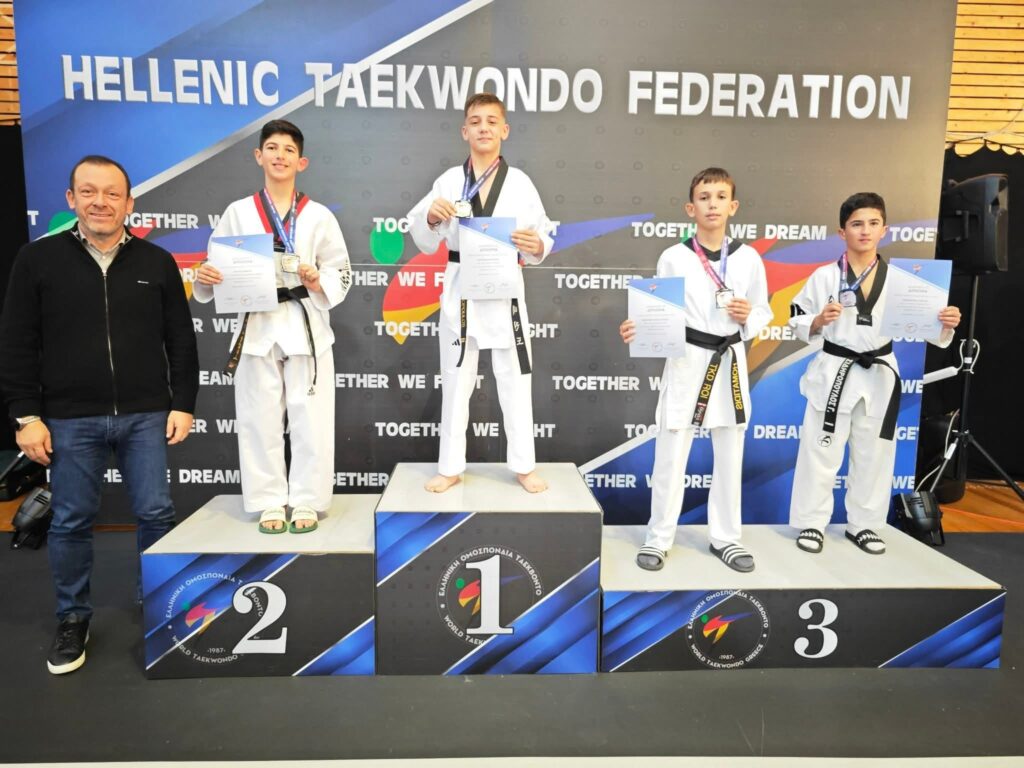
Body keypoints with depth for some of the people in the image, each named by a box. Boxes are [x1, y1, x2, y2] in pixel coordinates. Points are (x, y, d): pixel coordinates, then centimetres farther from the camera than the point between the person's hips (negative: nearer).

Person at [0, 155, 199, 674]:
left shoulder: (157, 263, 5)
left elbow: (181, 341, 6)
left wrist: (183, 404, 1)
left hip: (145, 416, 1)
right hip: (70, 419, 0)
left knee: (155, 514, 5)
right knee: (70, 522, 9)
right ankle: (73, 619, 27)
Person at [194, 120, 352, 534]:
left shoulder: (319, 216, 3)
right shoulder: (238, 212, 5)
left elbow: (342, 274, 4)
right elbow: (219, 269, 8)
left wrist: (317, 281, -15)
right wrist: (205, 276, -13)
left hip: (306, 327, -1)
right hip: (257, 328, 1)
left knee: (310, 420, 2)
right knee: (260, 420, 7)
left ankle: (307, 501, 17)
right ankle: (270, 502, 21)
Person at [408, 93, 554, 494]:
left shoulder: (520, 182, 0)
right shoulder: (449, 180, 2)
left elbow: (542, 234, 1)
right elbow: (426, 242, 4)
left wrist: (536, 246, -21)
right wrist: (430, 216, -16)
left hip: (505, 289, -1)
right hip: (460, 290, 1)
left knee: (514, 379, 6)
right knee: (455, 379, 10)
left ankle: (523, 465, 21)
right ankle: (450, 466, 24)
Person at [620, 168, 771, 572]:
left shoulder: (748, 258, 0)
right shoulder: (673, 257, -5)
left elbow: (764, 310, 8)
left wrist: (748, 317, -13)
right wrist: (637, 329, -21)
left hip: (730, 361, 3)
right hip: (686, 361, -2)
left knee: (730, 456, 13)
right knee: (670, 456, 3)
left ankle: (725, 537, 29)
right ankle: (658, 538, 20)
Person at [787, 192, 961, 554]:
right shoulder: (825, 276, -5)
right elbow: (798, 321, 0)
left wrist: (945, 325, -19)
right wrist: (818, 321, -19)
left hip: (879, 375, 3)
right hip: (834, 372, -3)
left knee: (873, 453, 12)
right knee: (821, 451, 2)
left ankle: (863, 524, 29)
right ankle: (811, 522, 18)